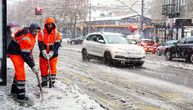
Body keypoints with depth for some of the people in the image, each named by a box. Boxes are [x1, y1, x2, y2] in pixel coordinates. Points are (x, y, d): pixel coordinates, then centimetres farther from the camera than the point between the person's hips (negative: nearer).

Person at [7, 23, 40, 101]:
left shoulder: (31, 34, -2)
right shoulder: (25, 39, -32)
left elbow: (28, 49, 16)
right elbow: (25, 55, -30)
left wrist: (31, 57, 14)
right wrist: (33, 66, -26)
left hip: (19, 52, 10)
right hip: (15, 53, -10)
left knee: (19, 71, 20)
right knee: (21, 73, -11)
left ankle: (14, 90, 36)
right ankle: (20, 95, -6)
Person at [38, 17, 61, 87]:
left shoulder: (56, 33, -3)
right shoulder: (42, 33, -3)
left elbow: (57, 44, -8)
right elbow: (40, 43, -7)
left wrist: (51, 53, -18)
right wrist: (44, 52, -21)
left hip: (53, 54, -1)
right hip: (43, 54, 1)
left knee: (53, 68, -2)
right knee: (43, 68, 7)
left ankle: (52, 82, 9)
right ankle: (44, 81, 23)